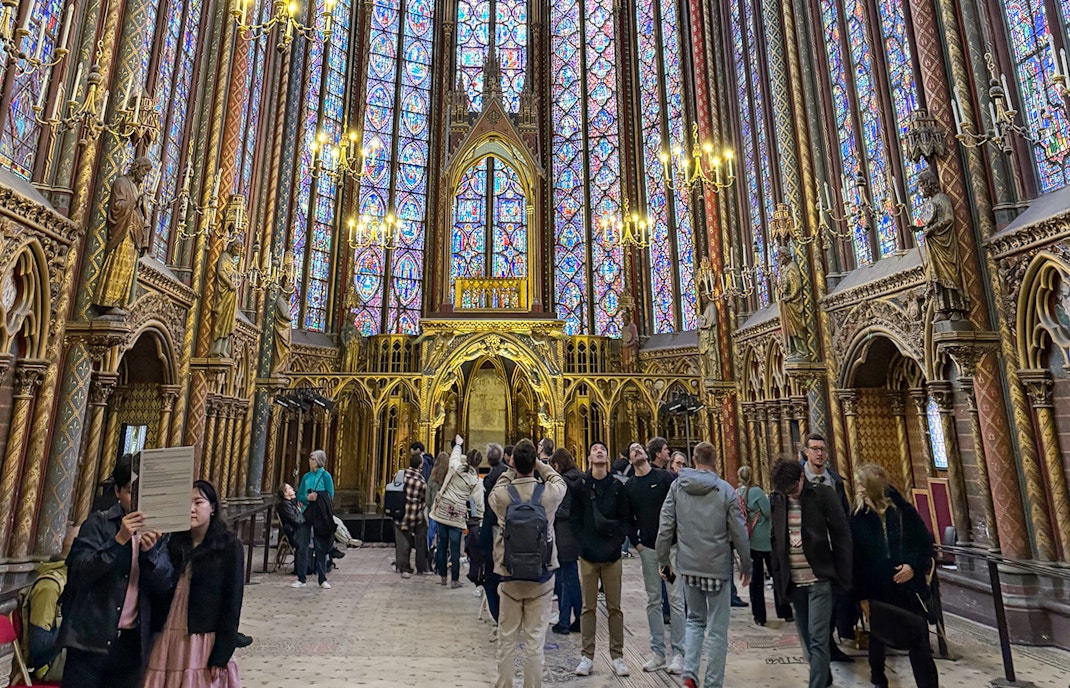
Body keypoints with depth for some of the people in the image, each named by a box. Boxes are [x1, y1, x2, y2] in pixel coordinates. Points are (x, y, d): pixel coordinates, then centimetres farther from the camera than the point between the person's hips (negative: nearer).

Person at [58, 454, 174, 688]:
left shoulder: (156, 531, 5)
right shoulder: (99, 523, -2)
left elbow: (166, 585, 0)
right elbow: (78, 572, -11)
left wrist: (151, 551, -18)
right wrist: (118, 540, -25)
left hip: (133, 640, 3)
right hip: (92, 636, -2)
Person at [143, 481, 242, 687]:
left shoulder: (229, 547, -6)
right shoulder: (174, 542, 6)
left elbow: (232, 603, -9)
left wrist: (222, 655, -12)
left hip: (205, 642, -4)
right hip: (168, 640, 4)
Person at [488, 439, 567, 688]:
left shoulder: (501, 495, -11)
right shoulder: (548, 493, -12)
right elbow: (560, 482, 11)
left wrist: (511, 470, 11)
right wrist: (539, 464, 13)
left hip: (510, 576, 1)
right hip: (541, 577, -1)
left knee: (507, 640, 14)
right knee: (535, 641, 8)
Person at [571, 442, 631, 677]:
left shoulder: (617, 486, 3)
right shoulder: (581, 486, 1)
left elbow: (625, 518, 4)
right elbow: (575, 519, 1)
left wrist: (617, 541, -8)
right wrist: (585, 543, -8)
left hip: (612, 554, 1)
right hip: (588, 555, 0)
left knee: (614, 607, 8)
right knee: (589, 607, 8)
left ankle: (617, 656, 19)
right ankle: (587, 656, 18)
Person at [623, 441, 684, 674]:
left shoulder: (665, 477, -3)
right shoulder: (628, 487, 7)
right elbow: (627, 519, 14)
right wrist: (637, 543, 5)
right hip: (647, 549, 3)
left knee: (675, 599, 0)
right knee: (653, 601, 10)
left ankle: (678, 653, 10)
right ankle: (657, 652, 20)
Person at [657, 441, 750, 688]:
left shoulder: (677, 487, -2)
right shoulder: (726, 490, -7)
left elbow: (665, 527, -3)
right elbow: (739, 533, -4)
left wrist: (664, 560, 8)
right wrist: (746, 566, 9)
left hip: (687, 566, 3)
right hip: (718, 567, -2)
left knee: (695, 620, 21)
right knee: (717, 629, 10)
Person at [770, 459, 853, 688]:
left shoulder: (823, 495, -10)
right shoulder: (776, 500, 0)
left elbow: (842, 536, -7)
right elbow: (775, 538, 6)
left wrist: (843, 577, -7)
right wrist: (778, 575, 4)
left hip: (819, 579, -4)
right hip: (793, 581, 4)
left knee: (818, 640, -5)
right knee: (807, 639, 16)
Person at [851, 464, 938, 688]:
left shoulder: (904, 510, -6)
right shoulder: (858, 519, -7)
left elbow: (926, 543, 2)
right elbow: (854, 560, -5)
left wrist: (915, 566, -15)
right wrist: (861, 596, -6)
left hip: (908, 588, 0)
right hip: (876, 591, 1)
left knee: (919, 641, 0)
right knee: (878, 635, 16)